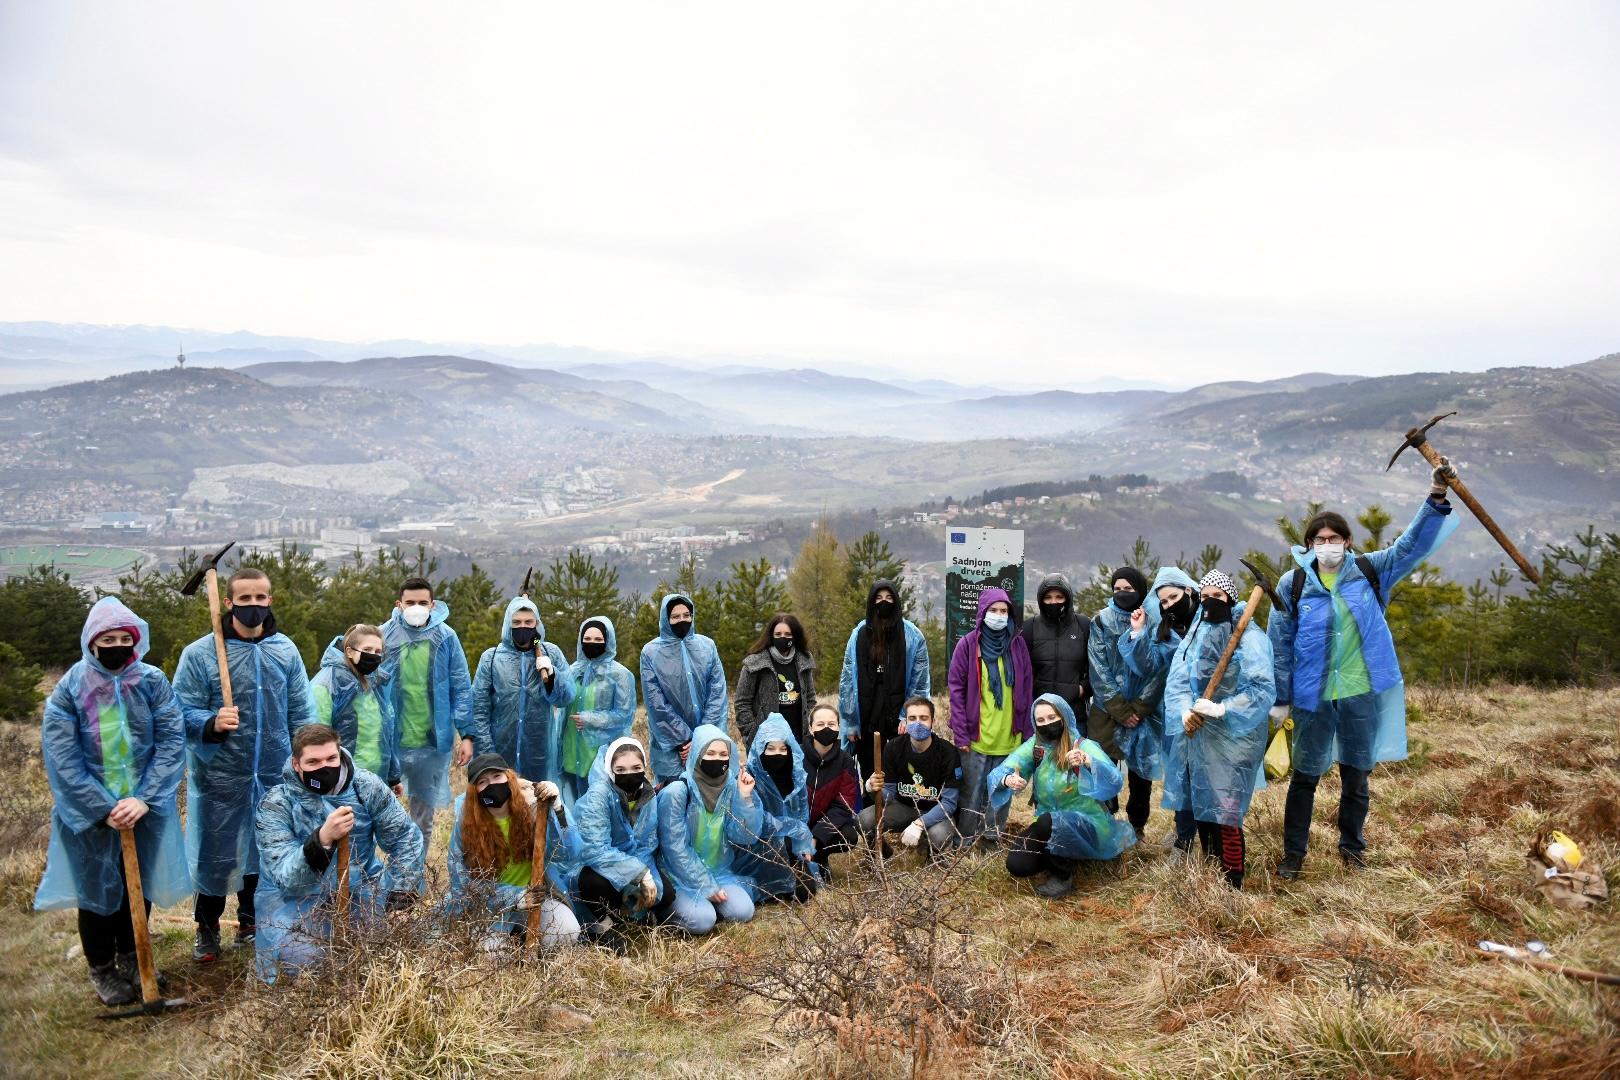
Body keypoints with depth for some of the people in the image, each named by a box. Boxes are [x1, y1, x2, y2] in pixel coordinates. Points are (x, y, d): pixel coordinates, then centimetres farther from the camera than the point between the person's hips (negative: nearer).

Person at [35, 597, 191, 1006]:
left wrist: (144, 799, -20)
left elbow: (172, 741, -10)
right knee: (98, 892, 11)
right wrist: (104, 809, -19)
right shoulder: (69, 691, -12)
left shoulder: (152, 682, -8)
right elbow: (63, 760, -14)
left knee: (139, 887, 16)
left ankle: (130, 957, 39)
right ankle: (101, 969, 33)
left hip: (145, 809, 2)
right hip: (91, 815, -2)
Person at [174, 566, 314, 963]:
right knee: (216, 855, 7)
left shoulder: (286, 650, 2)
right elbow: (183, 712, -9)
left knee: (266, 852, 15)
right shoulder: (199, 653, -10)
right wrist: (212, 723, -29)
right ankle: (207, 928, 30)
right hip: (219, 779, -3)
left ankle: (251, 922, 36)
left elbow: (301, 712, 7)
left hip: (275, 777, 3)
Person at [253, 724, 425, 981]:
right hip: (295, 899, -2)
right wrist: (322, 839, -43)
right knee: (300, 959, -28)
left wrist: (399, 896, -7)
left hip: (359, 889, 2)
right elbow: (285, 877, -26)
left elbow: (406, 838, 1)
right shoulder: (275, 805, -14)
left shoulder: (366, 786, -8)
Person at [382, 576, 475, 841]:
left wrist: (467, 734, -5)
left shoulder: (445, 637, -2)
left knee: (424, 814, 14)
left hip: (433, 742, 1)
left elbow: (461, 688, -1)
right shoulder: (385, 635, -4)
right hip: (390, 740, 0)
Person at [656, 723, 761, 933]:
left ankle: (706, 901, 11)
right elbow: (674, 847, -17)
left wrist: (745, 797, -21)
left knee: (742, 912, -16)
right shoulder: (677, 792, -19)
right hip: (682, 875, -5)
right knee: (702, 920, -26)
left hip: (720, 870, 5)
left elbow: (745, 837, -9)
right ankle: (668, 907, 4)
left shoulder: (732, 787, -4)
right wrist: (706, 884, -16)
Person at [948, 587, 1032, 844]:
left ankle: (993, 839, 23)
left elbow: (1027, 690, 8)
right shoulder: (968, 644, -3)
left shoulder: (1018, 644, 4)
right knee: (972, 795, 4)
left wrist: (1028, 731, 4)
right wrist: (960, 733, -10)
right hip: (976, 737, -2)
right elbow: (957, 690, -4)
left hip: (1009, 738, 3)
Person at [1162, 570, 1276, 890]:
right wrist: (1185, 711, -15)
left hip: (1232, 740, -7)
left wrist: (1220, 710, -23)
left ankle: (1233, 886, 2)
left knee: (1226, 815, -8)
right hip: (1196, 737, 7)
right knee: (1202, 808, 14)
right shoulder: (1194, 635, 13)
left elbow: (1262, 689, -17)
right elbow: (1176, 680, 4)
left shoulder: (1250, 638, -8)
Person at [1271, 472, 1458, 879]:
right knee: (1305, 776, 7)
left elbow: (1413, 544, -4)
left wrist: (1435, 498, -19)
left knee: (1357, 775, 16)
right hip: (1313, 696, -2)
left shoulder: (1369, 571, 1)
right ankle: (1293, 853, 19)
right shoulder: (1293, 584, -6)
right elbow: (1280, 644, -2)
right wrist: (1280, 699, -2)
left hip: (1362, 693, 2)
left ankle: (1352, 844, 35)